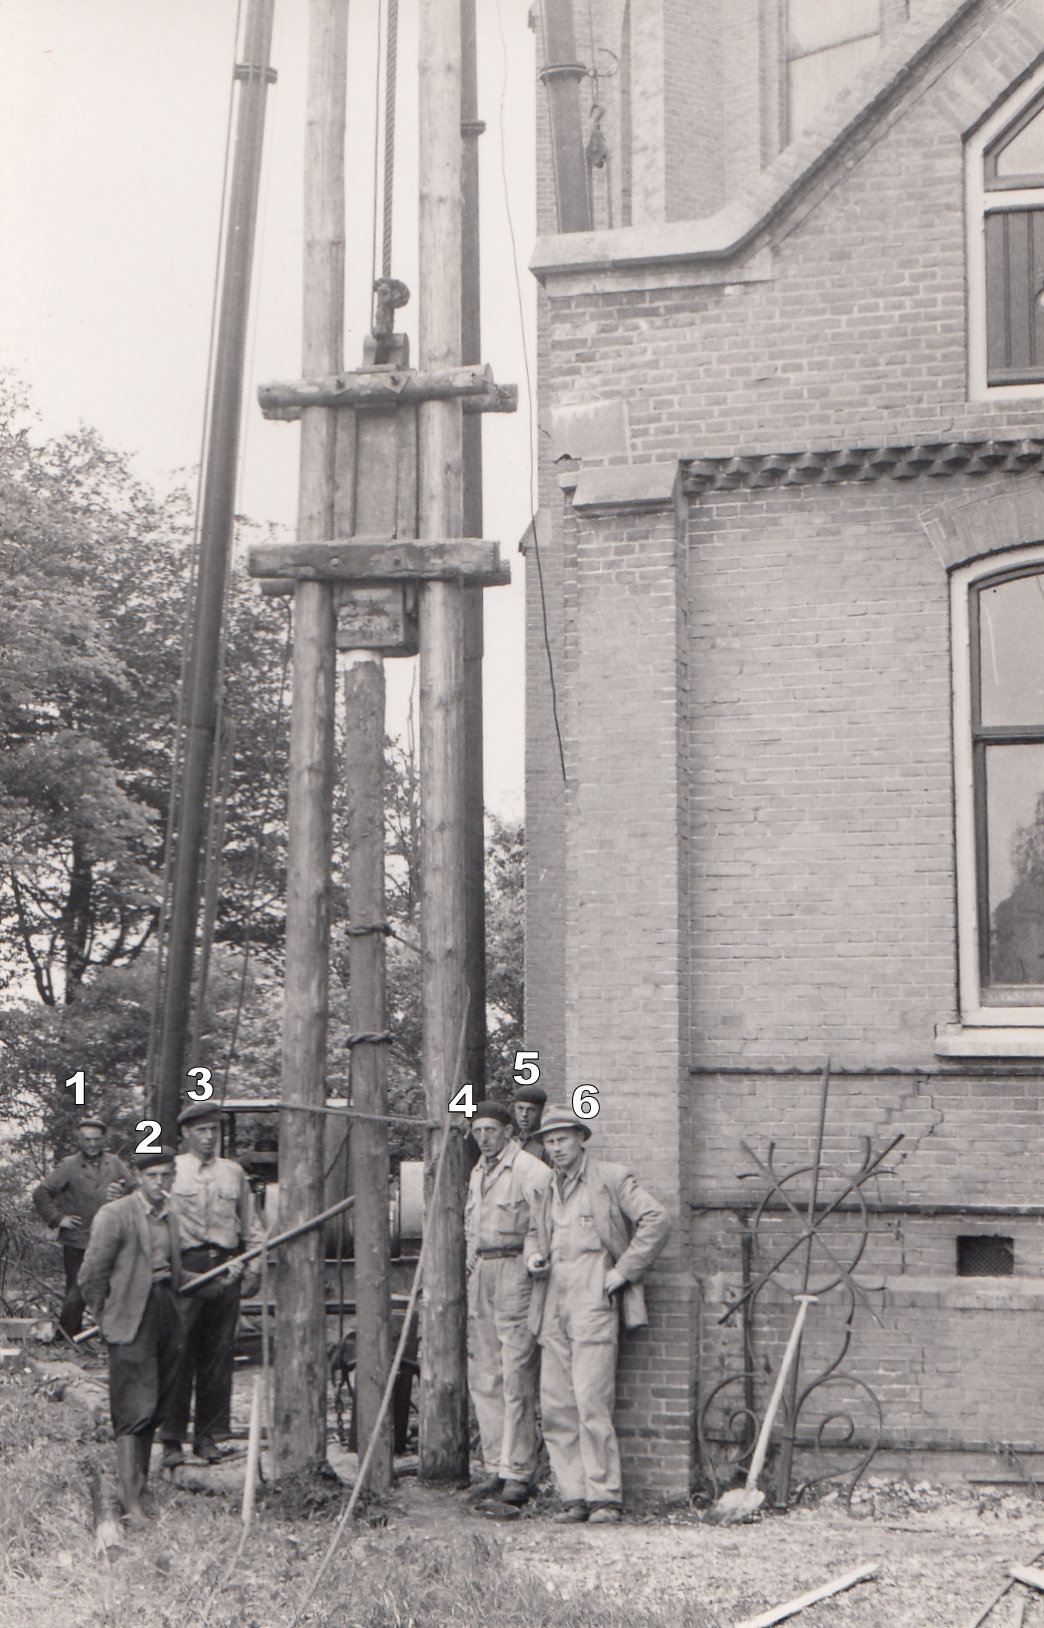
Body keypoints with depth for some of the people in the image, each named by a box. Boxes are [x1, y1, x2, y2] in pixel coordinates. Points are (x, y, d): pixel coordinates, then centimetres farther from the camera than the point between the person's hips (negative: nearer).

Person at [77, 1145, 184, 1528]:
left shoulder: (171, 1217, 13)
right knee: (134, 1411, -10)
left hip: (166, 1316, 7)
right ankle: (130, 1501, -10)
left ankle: (139, 1480, 25)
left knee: (155, 1410, 11)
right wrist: (108, 1318, -2)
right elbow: (91, 1275, -7)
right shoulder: (114, 1215, -10)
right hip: (132, 1323, -7)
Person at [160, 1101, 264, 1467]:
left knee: (219, 1354, 4)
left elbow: (250, 1224, 20)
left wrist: (254, 1267, 11)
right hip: (184, 1268, -3)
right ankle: (171, 1439, -1)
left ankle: (209, 1436, 11)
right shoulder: (171, 1171, 5)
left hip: (226, 1269, 3)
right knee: (179, 1354, -6)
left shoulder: (234, 1173, 16)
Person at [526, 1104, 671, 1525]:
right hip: (553, 1308, 6)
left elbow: (657, 1220, -7)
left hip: (593, 1305, -6)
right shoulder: (546, 1188, 18)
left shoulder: (611, 1179, -1)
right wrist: (533, 1256, 11)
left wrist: (623, 1271, -9)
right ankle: (573, 1497, 8)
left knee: (591, 1403, -11)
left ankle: (605, 1497, -4)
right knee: (555, 1408, 2)